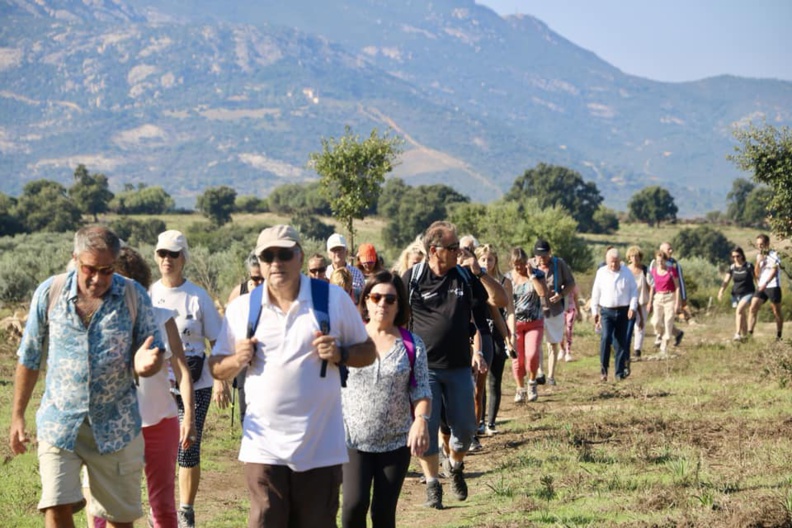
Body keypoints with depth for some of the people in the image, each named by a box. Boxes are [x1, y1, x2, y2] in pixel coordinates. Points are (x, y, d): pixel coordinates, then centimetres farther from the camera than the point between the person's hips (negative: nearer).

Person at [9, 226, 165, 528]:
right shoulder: (49, 293, -2)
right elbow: (30, 359, 8)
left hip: (116, 426, 1)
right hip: (59, 422, 0)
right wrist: (17, 416, 10)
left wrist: (145, 363, -24)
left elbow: (156, 352, 1)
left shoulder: (134, 296, -3)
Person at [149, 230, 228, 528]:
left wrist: (221, 380, -5)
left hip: (195, 384, -1)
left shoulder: (198, 297, 1)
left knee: (189, 450, -1)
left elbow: (217, 341, 3)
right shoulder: (147, 295, 4)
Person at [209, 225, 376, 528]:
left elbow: (368, 352, 7)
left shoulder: (334, 299, 0)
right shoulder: (241, 308, 4)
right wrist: (237, 361, -10)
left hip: (320, 447, 0)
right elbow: (216, 367, 12)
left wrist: (339, 354, -14)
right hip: (264, 446, 0)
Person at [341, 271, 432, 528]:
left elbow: (421, 390, -3)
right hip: (353, 438, -1)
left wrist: (421, 419, -23)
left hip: (396, 442, 1)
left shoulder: (412, 344, 0)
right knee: (354, 505, -16)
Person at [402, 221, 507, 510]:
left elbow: (500, 300, 3)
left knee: (465, 426, 6)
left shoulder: (464, 277, 3)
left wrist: (479, 272, -10)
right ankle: (432, 484, 11)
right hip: (424, 367, -3)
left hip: (459, 367, 3)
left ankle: (455, 465, 34)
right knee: (427, 427, -3)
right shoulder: (412, 278, -5)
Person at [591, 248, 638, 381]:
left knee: (621, 342, 4)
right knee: (606, 337, -19)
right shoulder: (601, 273, 2)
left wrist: (632, 307, -5)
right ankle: (603, 369, -9)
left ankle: (620, 372, 11)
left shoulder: (626, 272, 2)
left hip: (623, 311, 1)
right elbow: (596, 293, 8)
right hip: (606, 311, -1)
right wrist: (594, 311, 6)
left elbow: (634, 290, 6)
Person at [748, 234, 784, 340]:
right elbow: (757, 273, 11)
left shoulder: (774, 255, -6)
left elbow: (774, 271, -19)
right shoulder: (759, 256, 13)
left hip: (773, 286, -5)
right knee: (753, 308, -10)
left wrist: (766, 283, -32)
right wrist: (758, 262, -7)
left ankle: (779, 336, 12)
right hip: (761, 287, 5)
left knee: (776, 312, 3)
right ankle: (749, 334, -14)